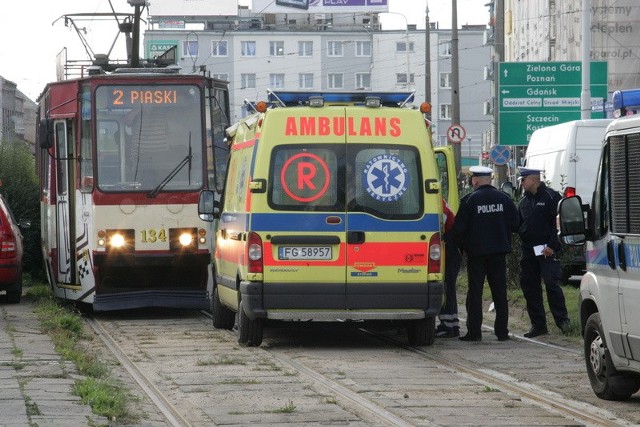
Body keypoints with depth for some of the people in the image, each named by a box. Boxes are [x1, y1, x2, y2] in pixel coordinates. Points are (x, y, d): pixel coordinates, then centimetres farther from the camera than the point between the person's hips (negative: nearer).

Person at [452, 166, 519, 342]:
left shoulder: (469, 200, -9)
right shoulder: (504, 198, 2)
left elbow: (459, 228, -9)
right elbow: (515, 223, 5)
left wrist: (462, 246, 7)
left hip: (476, 251, -3)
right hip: (499, 251, 3)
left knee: (475, 291, 2)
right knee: (500, 292, 9)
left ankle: (474, 331, -1)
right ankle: (502, 331, 9)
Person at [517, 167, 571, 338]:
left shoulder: (551, 197, -6)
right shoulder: (524, 201, 18)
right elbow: (517, 224, 23)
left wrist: (552, 246, -17)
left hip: (547, 250, -8)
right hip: (528, 251, 8)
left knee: (551, 284, -12)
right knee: (529, 286, 6)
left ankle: (562, 320, -3)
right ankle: (538, 324, 12)